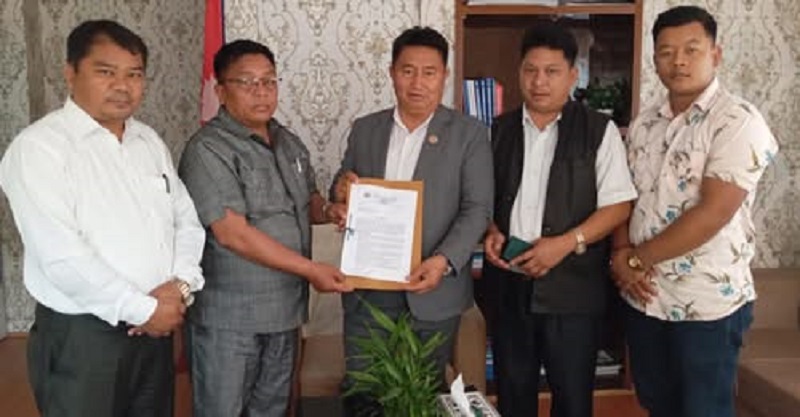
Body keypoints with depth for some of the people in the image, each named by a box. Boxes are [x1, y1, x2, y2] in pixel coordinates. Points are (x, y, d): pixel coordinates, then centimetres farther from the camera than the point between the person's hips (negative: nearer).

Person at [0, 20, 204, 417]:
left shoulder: (150, 141, 10)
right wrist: (142, 308, -15)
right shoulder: (39, 146, -11)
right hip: (80, 336, -6)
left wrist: (180, 286, -7)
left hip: (155, 329, 6)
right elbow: (61, 256, -20)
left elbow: (187, 220, 10)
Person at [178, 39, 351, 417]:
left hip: (285, 307, 7)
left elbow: (310, 207, 19)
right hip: (229, 314, -7)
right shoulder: (208, 149, -16)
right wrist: (310, 270, -21)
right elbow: (233, 234, -23)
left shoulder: (290, 143, 8)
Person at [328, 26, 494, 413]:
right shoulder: (365, 129, 8)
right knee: (360, 393, 10)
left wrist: (444, 261, -23)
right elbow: (342, 194, 15)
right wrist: (340, 195, -10)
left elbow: (477, 209, -8)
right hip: (366, 290, 3)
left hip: (432, 290, -2)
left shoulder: (469, 133, -2)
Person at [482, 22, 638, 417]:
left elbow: (618, 205, -6)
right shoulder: (499, 130, 9)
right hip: (509, 283, 4)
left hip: (573, 285, -3)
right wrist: (490, 231, -4)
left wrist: (566, 243, -18)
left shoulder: (599, 130, -2)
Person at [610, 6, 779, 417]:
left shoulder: (738, 122, -13)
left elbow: (712, 213, -21)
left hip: (707, 302, -6)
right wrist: (620, 255, -8)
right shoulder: (644, 122, 8)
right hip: (642, 296, 6)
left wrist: (637, 259, -13)